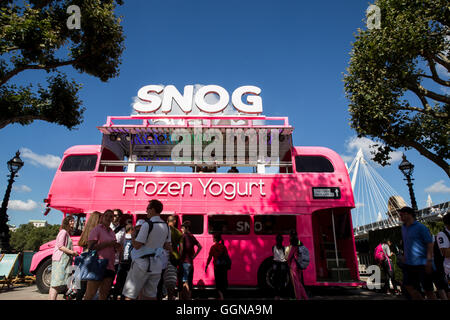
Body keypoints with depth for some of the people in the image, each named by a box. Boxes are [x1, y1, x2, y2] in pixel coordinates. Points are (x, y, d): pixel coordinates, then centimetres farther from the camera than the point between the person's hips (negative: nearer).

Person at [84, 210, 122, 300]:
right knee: (90, 294, -5)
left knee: (104, 295, 7)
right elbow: (90, 247, -11)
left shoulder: (112, 232, 19)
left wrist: (117, 247, 7)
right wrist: (107, 243, -16)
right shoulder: (97, 229, -1)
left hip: (109, 267, 7)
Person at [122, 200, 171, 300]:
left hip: (142, 263, -6)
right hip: (157, 265, 7)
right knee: (151, 295, 13)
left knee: (129, 295, 4)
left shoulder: (147, 224, -14)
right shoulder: (166, 226, 7)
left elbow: (137, 245, -15)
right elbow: (167, 247, 13)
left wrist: (132, 237, 4)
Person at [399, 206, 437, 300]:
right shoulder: (403, 228, 11)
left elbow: (430, 244, -13)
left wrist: (429, 261, -18)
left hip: (421, 264, -7)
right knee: (408, 286, 8)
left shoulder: (421, 227, -10)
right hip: (408, 264, 7)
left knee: (428, 290, 3)